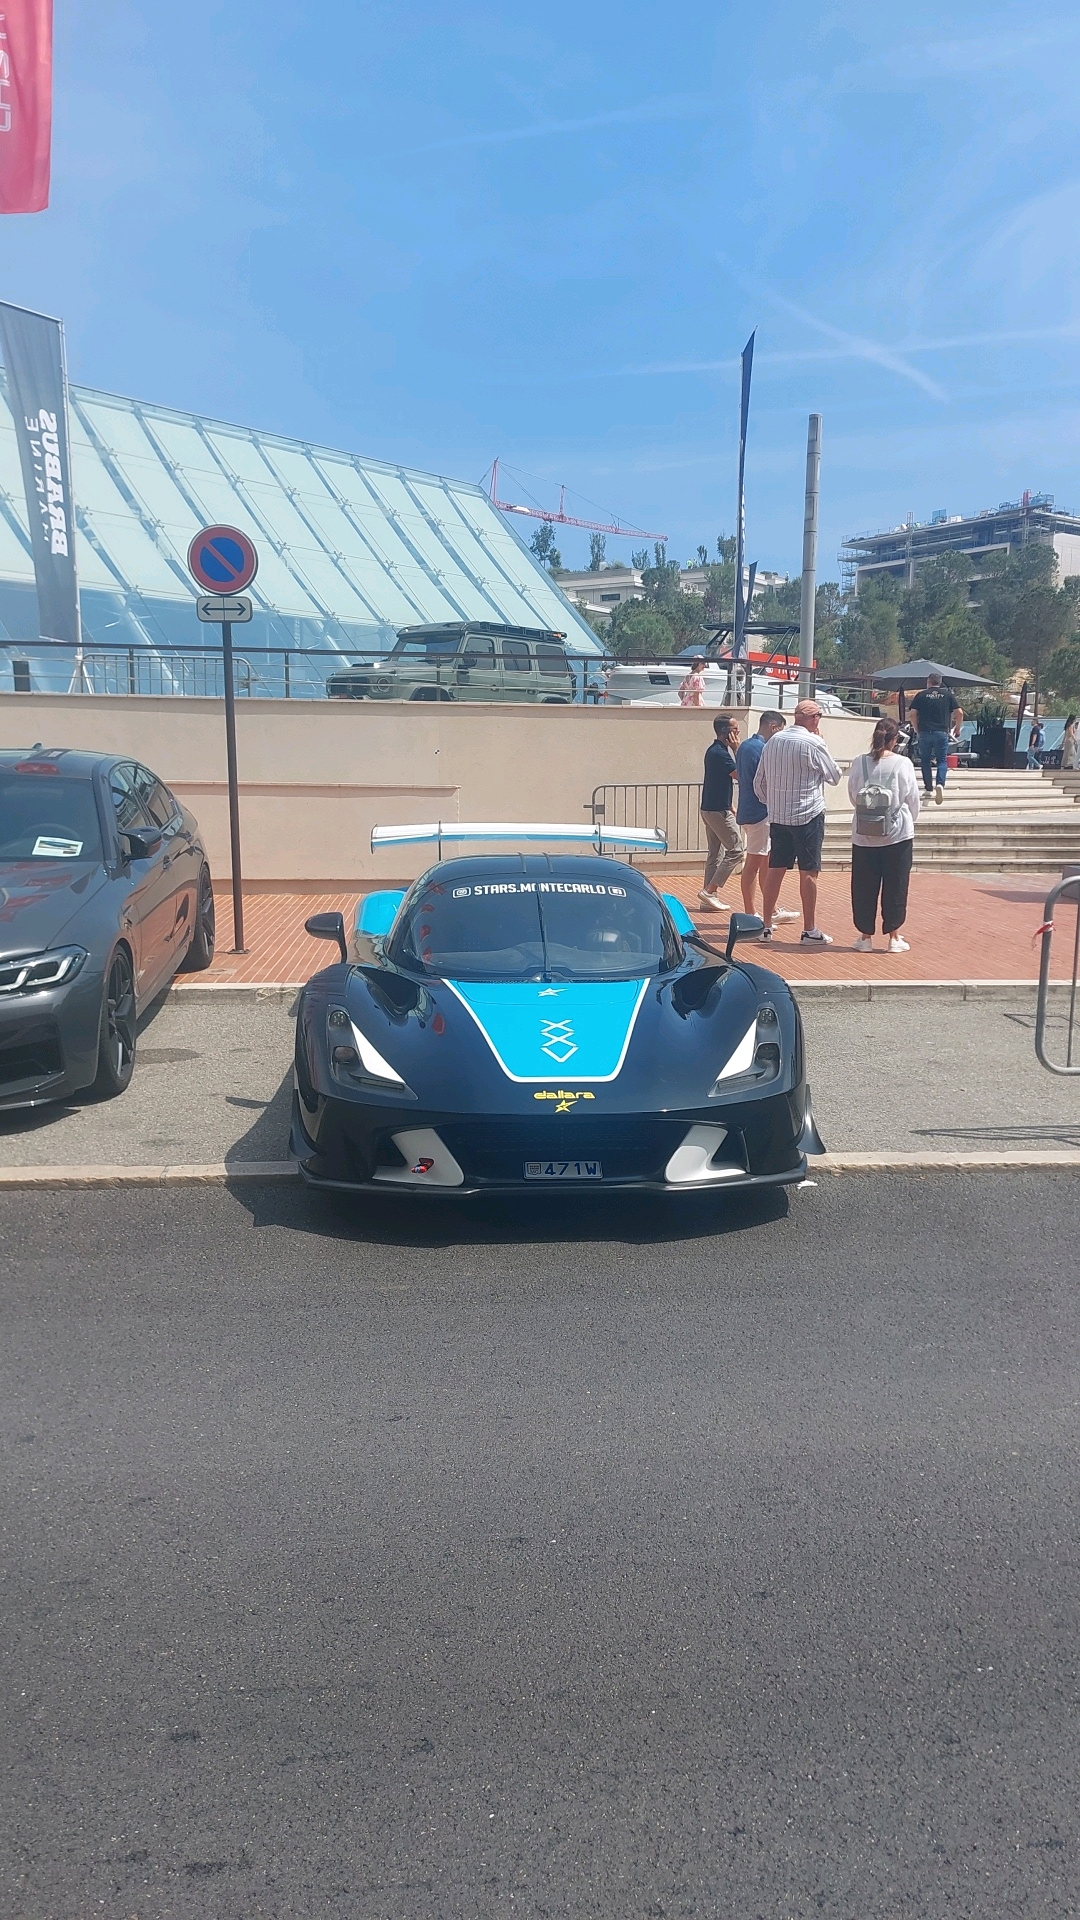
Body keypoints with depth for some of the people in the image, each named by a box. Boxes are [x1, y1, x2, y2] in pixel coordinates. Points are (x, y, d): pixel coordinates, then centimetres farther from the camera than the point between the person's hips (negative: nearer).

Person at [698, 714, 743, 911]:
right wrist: (736, 750, -12)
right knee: (735, 850, -6)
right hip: (718, 810, -10)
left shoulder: (715, 750, 14)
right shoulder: (720, 753, -17)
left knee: (716, 853, 12)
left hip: (710, 808, 10)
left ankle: (709, 895, 13)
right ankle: (710, 891, -7)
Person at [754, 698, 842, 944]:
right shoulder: (813, 744, -11)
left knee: (775, 869, 10)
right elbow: (834, 777, 1)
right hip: (808, 816, -6)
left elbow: (758, 782, 12)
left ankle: (766, 926, 14)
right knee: (808, 872, -1)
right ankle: (810, 931, 3)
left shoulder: (772, 742, 7)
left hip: (777, 816, 6)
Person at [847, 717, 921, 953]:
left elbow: (852, 796, 6)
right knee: (895, 887, 8)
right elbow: (913, 799, 0)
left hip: (864, 835, 1)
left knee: (863, 887, 10)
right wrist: (909, 821, 19)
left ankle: (865, 936, 15)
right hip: (898, 835, -1)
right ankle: (894, 937, 13)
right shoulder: (902, 764, -9)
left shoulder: (859, 763, -5)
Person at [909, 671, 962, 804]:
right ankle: (940, 784, -20)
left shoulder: (921, 695, 6)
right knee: (942, 760, 5)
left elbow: (912, 713, 0)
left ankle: (929, 790, 13)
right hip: (942, 732, 0)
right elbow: (959, 712, 1)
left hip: (924, 732, 0)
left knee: (926, 761, 11)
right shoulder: (948, 694, 8)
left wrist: (917, 728, 13)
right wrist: (957, 728, 14)